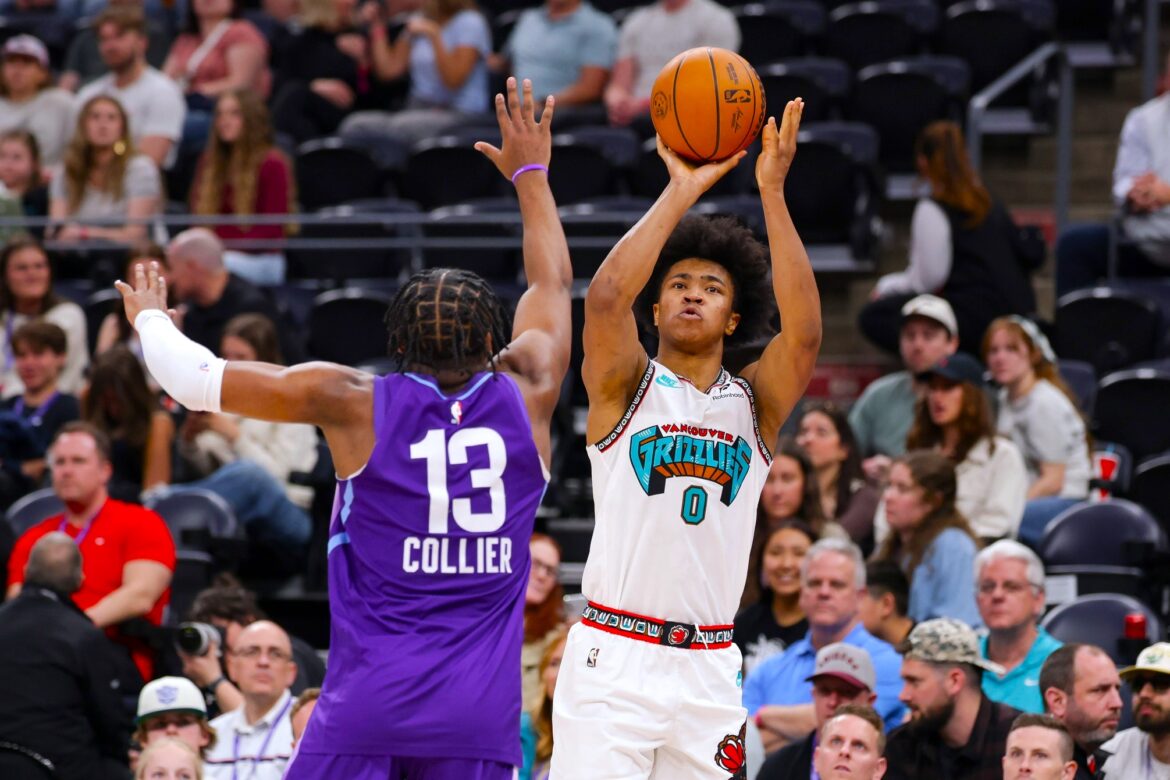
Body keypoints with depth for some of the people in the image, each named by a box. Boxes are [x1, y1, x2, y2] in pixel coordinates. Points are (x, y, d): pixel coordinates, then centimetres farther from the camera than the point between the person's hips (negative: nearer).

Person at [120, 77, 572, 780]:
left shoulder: (355, 403, 0)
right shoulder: (527, 397, 6)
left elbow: (197, 378, 8)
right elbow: (553, 284, 26)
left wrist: (150, 318, 29)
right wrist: (531, 174, 40)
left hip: (368, 703, -2)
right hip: (480, 717, 2)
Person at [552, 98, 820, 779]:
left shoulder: (754, 403, 9)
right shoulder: (626, 386, 3)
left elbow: (805, 332, -10)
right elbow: (606, 296, -17)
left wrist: (773, 192, -15)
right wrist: (682, 192, -14)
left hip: (709, 668, 3)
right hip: (613, 656, -3)